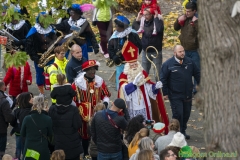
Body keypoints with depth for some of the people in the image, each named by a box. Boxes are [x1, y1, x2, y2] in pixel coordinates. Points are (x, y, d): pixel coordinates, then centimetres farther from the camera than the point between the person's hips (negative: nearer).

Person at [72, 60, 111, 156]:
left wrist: (105, 102, -9)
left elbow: (106, 94, 9)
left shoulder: (99, 80, -2)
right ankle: (85, 154, 26)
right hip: (83, 113, -3)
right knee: (85, 133, 10)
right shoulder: (78, 82, -14)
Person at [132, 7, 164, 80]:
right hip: (145, 51, 5)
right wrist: (137, 19, -5)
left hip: (156, 52, -5)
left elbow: (159, 29, -33)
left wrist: (156, 18, -25)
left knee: (157, 73, -1)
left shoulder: (158, 21, -12)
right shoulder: (143, 21, 2)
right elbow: (133, 28, 3)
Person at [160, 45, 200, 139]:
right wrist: (165, 93, -6)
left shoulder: (189, 62, 3)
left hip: (187, 95, 5)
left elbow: (197, 73, 14)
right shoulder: (168, 64, -10)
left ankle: (183, 131, 29)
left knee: (186, 114, 13)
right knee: (178, 114, -5)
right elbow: (163, 79, -6)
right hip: (175, 96, -5)